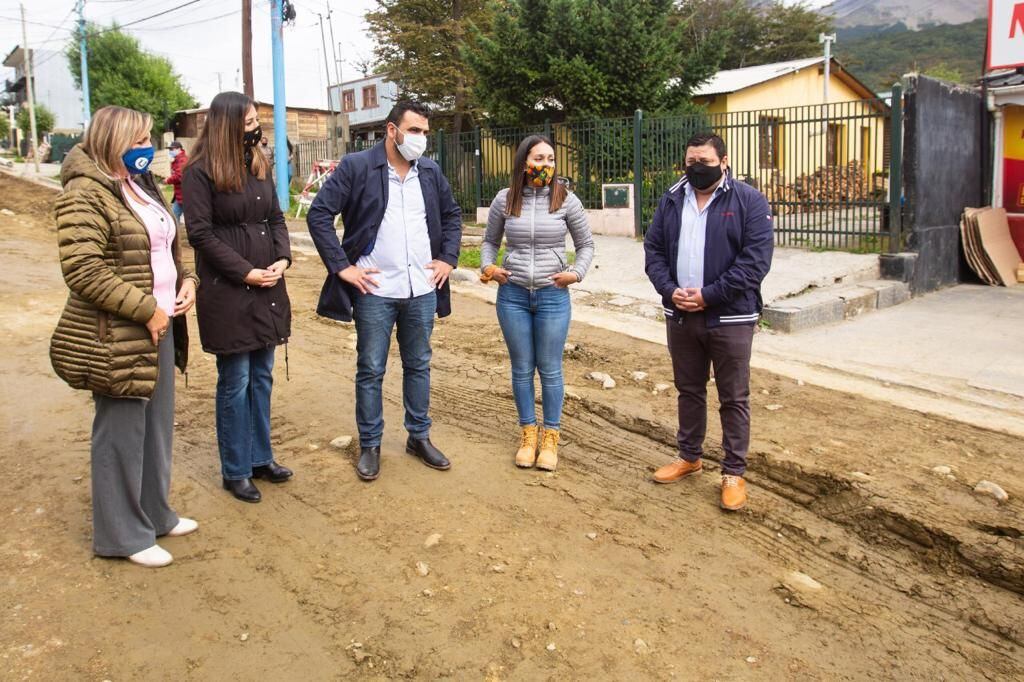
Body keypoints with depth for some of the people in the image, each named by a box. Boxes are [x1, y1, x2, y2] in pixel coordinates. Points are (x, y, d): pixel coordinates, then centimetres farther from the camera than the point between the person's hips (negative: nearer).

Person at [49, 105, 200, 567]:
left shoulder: (143, 187, 14)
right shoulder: (85, 195, -15)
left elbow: (166, 247, 24)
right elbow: (83, 271, -22)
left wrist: (186, 281, 5)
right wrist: (146, 310, -20)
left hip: (159, 329, 9)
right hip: (118, 338, -9)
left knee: (157, 427, 18)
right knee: (121, 434, 3)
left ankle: (155, 515, 35)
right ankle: (121, 535, 19)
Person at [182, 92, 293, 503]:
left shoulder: (258, 165, 11)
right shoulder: (200, 172, -9)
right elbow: (200, 234, -12)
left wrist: (282, 259, -4)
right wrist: (247, 272, -16)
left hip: (267, 289, 6)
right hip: (227, 292, -6)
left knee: (262, 377, 14)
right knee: (235, 383, 2)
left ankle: (260, 457, 28)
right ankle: (235, 471, 17)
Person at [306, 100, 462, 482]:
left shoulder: (431, 172, 8)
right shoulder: (356, 167, -7)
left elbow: (452, 215, 21)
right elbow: (319, 213, -8)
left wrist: (448, 258, 9)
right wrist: (342, 266, -12)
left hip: (422, 290, 4)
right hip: (374, 291, -4)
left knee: (419, 366, 14)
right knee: (370, 370, 6)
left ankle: (419, 438, 29)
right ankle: (369, 445, 20)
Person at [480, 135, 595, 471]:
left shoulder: (566, 200, -4)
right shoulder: (504, 200, 0)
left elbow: (586, 244, 5)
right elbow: (490, 241, 14)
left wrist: (576, 272, -11)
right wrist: (488, 267, -4)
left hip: (553, 296, -1)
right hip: (512, 295, 2)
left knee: (550, 369, 6)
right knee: (522, 369, 11)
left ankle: (550, 436, 22)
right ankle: (528, 433, 26)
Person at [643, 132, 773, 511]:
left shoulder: (749, 202, -5)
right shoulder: (671, 200, 9)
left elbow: (756, 260, -13)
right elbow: (653, 248, 8)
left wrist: (708, 295, -18)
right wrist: (670, 289, -9)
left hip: (730, 317, -4)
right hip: (680, 315, 5)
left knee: (734, 398, 5)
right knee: (688, 390, 17)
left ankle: (734, 472, 17)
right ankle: (689, 457, 34)